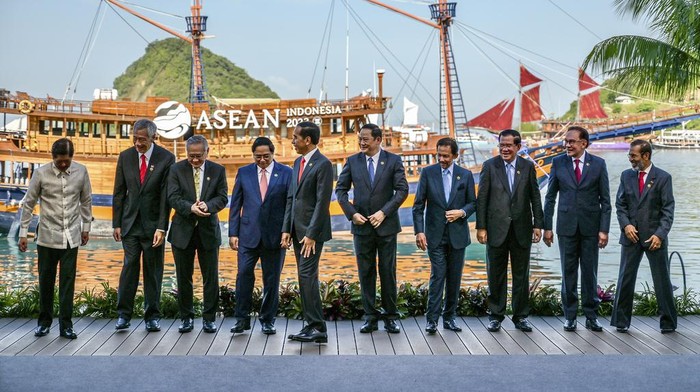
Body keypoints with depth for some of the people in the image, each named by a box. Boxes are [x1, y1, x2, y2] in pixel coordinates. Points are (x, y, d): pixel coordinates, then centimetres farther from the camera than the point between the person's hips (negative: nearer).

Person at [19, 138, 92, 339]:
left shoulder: (81, 171, -3)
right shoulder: (41, 173, -8)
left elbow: (86, 200, 9)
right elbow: (28, 204, -1)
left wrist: (86, 227, 12)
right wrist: (23, 233, -1)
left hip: (71, 236, 1)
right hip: (48, 236, -1)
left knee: (68, 280, 2)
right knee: (46, 280, 7)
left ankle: (65, 324, 9)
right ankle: (44, 321, 22)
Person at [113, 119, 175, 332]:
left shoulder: (166, 158, -5)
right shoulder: (125, 157, 4)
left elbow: (166, 195, -8)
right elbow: (119, 192, 7)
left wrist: (161, 228, -13)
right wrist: (116, 223, 3)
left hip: (153, 224, -2)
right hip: (130, 223, 2)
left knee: (153, 271, 5)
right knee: (129, 267, -3)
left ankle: (152, 316, 13)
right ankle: (124, 314, 5)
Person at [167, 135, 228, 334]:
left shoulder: (218, 170, 3)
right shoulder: (176, 170, 0)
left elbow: (222, 197, -3)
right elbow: (173, 197, -9)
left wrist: (208, 206, -24)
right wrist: (191, 208, -27)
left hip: (208, 230, 0)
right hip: (183, 230, 0)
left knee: (211, 278, 3)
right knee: (183, 278, 7)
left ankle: (209, 318, 14)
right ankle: (187, 318, 18)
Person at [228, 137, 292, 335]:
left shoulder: (286, 173, 1)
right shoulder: (244, 173, 7)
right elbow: (235, 205, 7)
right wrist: (233, 233, 1)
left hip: (275, 235, -1)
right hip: (249, 234, 1)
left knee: (271, 279, 6)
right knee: (244, 274, -7)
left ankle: (268, 320, 18)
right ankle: (242, 319, 4)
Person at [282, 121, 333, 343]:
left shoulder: (323, 164, -12)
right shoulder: (298, 163, 15)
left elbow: (323, 202, -16)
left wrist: (311, 234, -19)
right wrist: (286, 229, 10)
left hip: (312, 230, -9)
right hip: (297, 229, 9)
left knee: (307, 275, -13)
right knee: (305, 277, 9)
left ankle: (318, 329, -9)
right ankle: (312, 325, 14)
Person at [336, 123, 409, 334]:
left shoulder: (393, 160, -1)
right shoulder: (353, 161, 4)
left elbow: (402, 190, -5)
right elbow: (340, 189, 5)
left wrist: (384, 212, -14)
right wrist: (352, 213, -7)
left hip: (386, 225, -1)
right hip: (362, 225, 2)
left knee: (388, 271, 4)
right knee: (366, 272, 5)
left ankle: (390, 317, 13)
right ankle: (370, 317, 12)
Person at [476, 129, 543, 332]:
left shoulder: (528, 167, 4)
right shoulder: (489, 166, -1)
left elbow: (535, 197, 6)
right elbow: (482, 198, -1)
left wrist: (538, 224, 0)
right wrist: (481, 227, -6)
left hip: (521, 229, 1)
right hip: (497, 229, -1)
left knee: (521, 275, 8)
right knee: (496, 275, 6)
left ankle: (520, 316, 18)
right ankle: (495, 316, 16)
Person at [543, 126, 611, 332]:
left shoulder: (598, 164, 0)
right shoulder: (558, 163, 2)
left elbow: (605, 199, 1)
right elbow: (550, 197, 5)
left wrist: (604, 229, -5)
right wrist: (547, 227, 1)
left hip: (590, 226, 0)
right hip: (566, 226, 1)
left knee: (590, 272, 5)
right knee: (568, 272, 6)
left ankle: (591, 316, 14)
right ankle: (570, 316, 14)